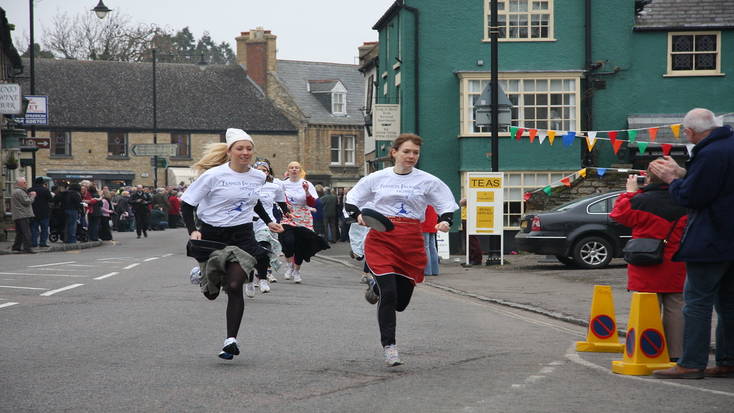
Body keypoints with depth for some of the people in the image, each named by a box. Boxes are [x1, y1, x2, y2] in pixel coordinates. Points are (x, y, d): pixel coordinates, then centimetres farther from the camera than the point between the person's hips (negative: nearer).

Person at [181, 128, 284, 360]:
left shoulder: (258, 177, 5)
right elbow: (186, 203, -7)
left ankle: (231, 340, -8)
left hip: (242, 236, 2)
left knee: (234, 287, -13)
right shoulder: (214, 175, -11)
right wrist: (193, 230, -20)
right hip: (212, 234, -2)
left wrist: (268, 222, 23)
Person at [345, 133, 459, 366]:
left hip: (411, 243, 2)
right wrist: (358, 215, -9)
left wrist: (445, 221, -14)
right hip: (381, 239, -2)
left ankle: (377, 287, 43)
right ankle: (389, 346, 1)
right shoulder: (377, 178, 5)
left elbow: (448, 206, 8)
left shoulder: (427, 181, 5)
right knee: (388, 294, -13)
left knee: (401, 302, 8)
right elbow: (350, 200, 13)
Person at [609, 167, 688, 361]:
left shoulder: (641, 201, -12)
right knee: (675, 308, 8)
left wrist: (630, 192, 17)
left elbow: (619, 212, 4)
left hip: (647, 269, -3)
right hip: (676, 269, 4)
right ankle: (676, 353, 9)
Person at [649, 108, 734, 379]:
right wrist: (682, 173, 14)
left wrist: (672, 179, 0)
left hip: (711, 242, -9)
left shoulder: (710, 154, -20)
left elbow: (690, 197, -18)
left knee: (697, 301, -5)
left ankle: (691, 364, -5)